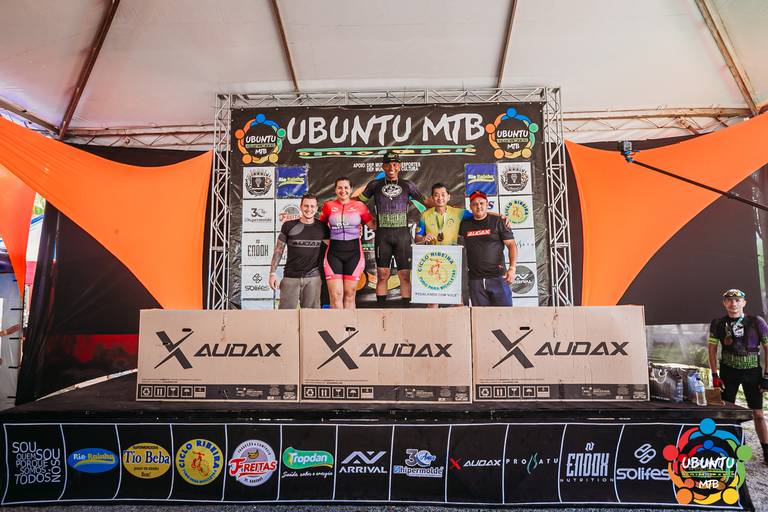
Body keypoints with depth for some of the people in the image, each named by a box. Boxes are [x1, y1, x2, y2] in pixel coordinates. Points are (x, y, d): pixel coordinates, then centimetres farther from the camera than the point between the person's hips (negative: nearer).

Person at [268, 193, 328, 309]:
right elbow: (278, 250, 5)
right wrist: (272, 273, -1)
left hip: (313, 278, 1)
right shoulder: (289, 226, 1)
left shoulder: (322, 227, 5)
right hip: (290, 277, -1)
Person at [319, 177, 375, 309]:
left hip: (353, 253, 0)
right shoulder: (328, 206, 6)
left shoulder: (360, 206, 3)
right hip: (334, 252, 0)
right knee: (336, 296, -5)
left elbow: (373, 225, 3)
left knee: (349, 295, 6)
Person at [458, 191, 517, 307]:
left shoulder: (498, 222, 3)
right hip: (475, 279, 3)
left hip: (497, 277, -2)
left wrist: (512, 268, -14)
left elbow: (512, 245, -1)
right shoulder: (464, 225, 12)